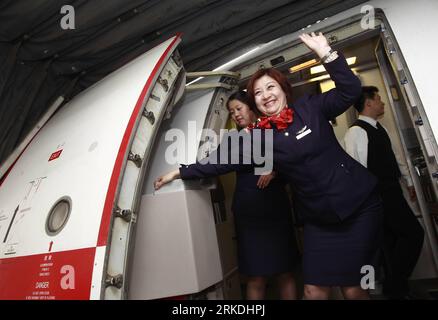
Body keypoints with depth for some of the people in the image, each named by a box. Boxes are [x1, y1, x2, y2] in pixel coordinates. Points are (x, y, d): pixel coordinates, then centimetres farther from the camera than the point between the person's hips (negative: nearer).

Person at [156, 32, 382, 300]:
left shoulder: (310, 108, -4)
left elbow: (351, 90, -9)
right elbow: (223, 160, -2)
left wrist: (326, 53, -18)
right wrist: (180, 172, -1)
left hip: (360, 205, -1)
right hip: (319, 218, 2)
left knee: (353, 289, 6)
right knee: (314, 290, 4)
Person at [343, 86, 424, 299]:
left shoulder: (378, 128, 14)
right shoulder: (356, 131, -16)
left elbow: (393, 157, 23)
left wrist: (408, 181, 27)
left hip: (392, 192, 9)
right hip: (379, 196, -9)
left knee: (393, 240, 14)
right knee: (414, 233, -6)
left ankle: (394, 286, 30)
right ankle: (394, 286, 10)